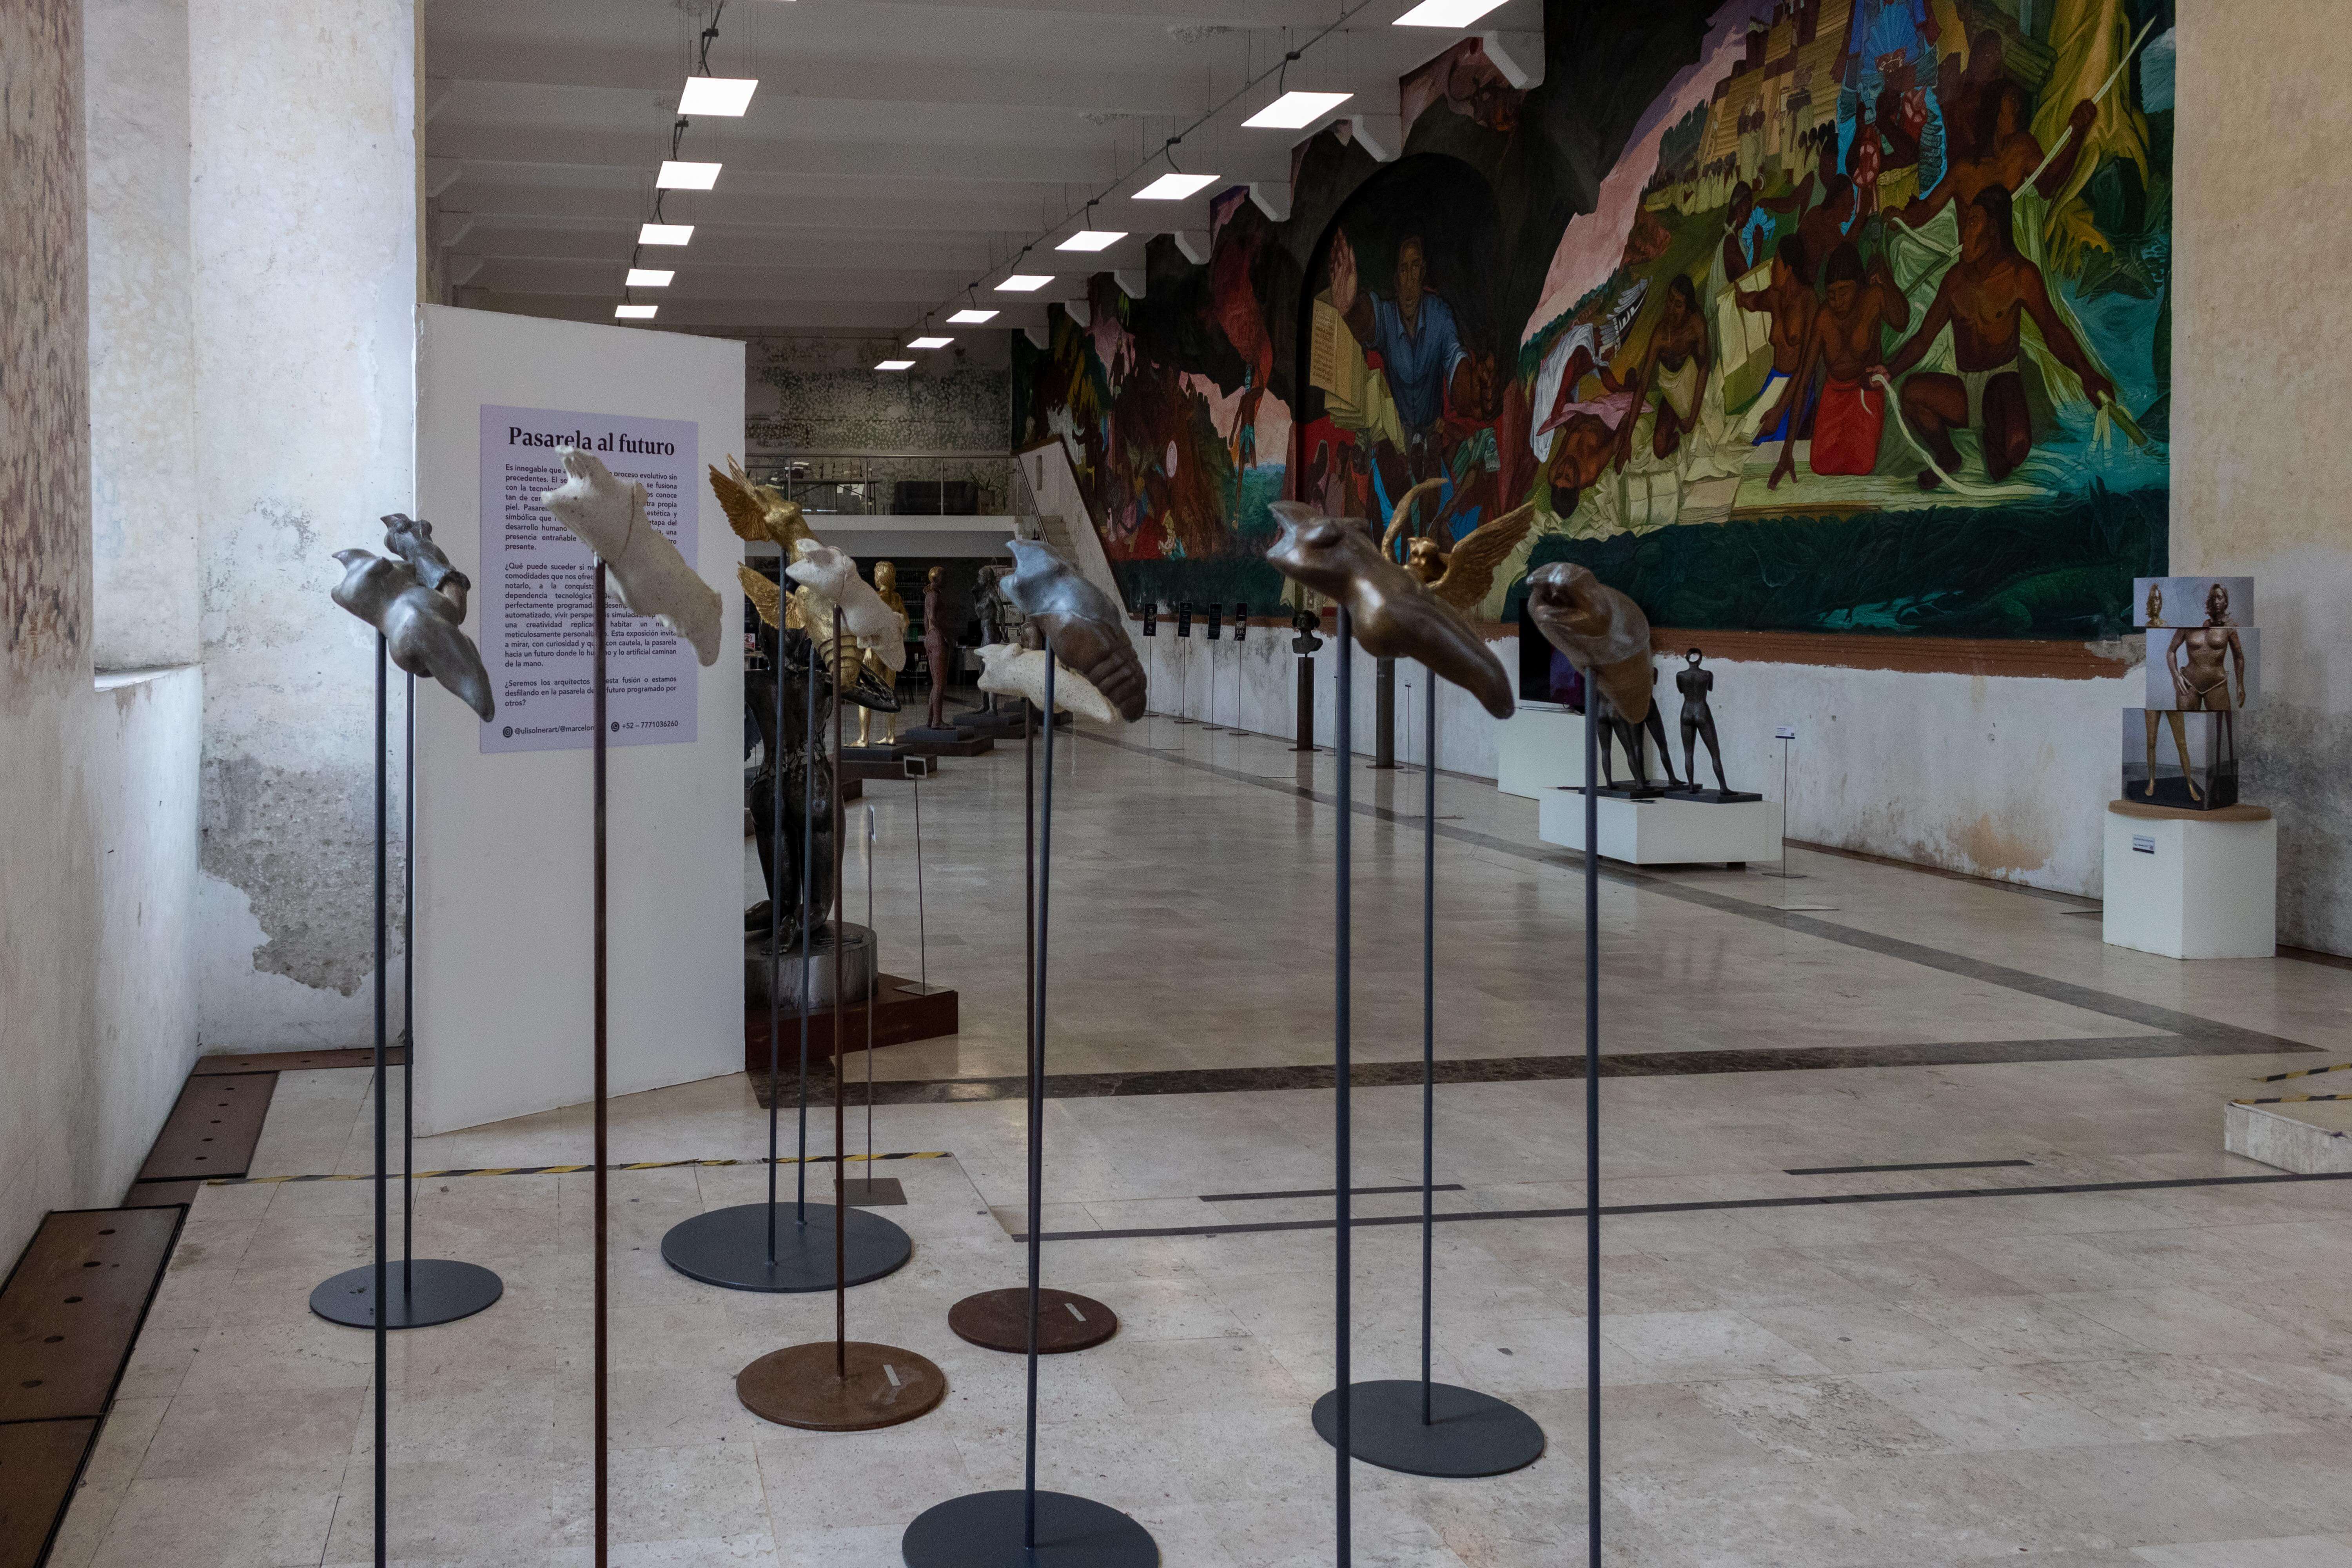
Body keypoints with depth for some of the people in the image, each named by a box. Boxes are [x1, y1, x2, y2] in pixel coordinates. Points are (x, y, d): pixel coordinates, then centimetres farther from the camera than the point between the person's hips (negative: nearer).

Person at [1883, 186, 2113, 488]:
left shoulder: (2020, 275, -2)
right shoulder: (1956, 278, 9)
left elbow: (2052, 329, -8)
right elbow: (1924, 338, 11)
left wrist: (2086, 372, -25)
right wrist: (1890, 371, -5)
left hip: (2002, 379, -4)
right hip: (1965, 391, 4)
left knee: (2016, 447, -36)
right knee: (1913, 390, -29)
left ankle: (1994, 442, 6)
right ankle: (1947, 457, 0)